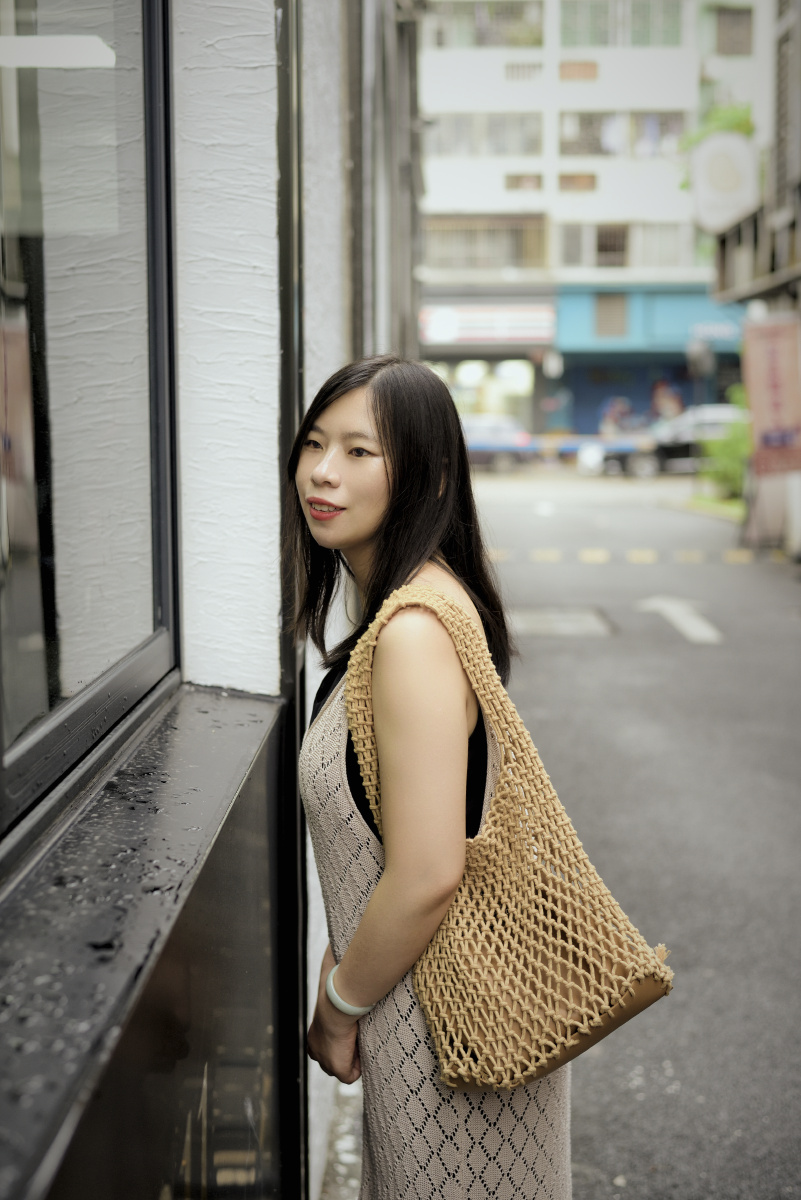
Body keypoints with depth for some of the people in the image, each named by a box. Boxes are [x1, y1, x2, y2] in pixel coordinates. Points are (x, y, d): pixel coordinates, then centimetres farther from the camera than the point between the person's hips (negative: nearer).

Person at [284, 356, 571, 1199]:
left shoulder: (414, 632, -27)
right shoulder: (410, 599, 5)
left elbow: (427, 877, -28)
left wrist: (338, 1007, -13)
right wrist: (344, 959, 16)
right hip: (429, 986, 9)